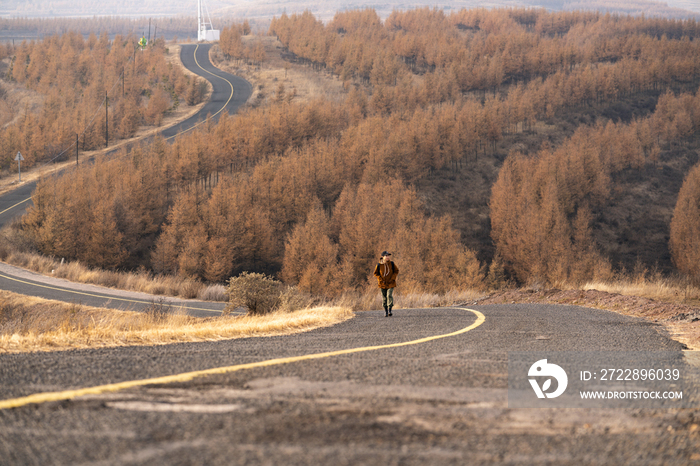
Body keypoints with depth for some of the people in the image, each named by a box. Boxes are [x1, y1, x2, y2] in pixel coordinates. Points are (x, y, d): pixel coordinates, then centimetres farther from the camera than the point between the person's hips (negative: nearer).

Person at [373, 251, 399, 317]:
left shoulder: (392, 264, -7)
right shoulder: (379, 265, -8)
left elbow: (396, 271, 3)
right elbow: (376, 273, 3)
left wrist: (392, 278, -8)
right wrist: (381, 280, -8)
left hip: (391, 283, -1)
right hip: (383, 284, 1)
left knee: (389, 295, -16)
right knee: (384, 297, 6)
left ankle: (390, 310, -14)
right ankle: (385, 311, 21)